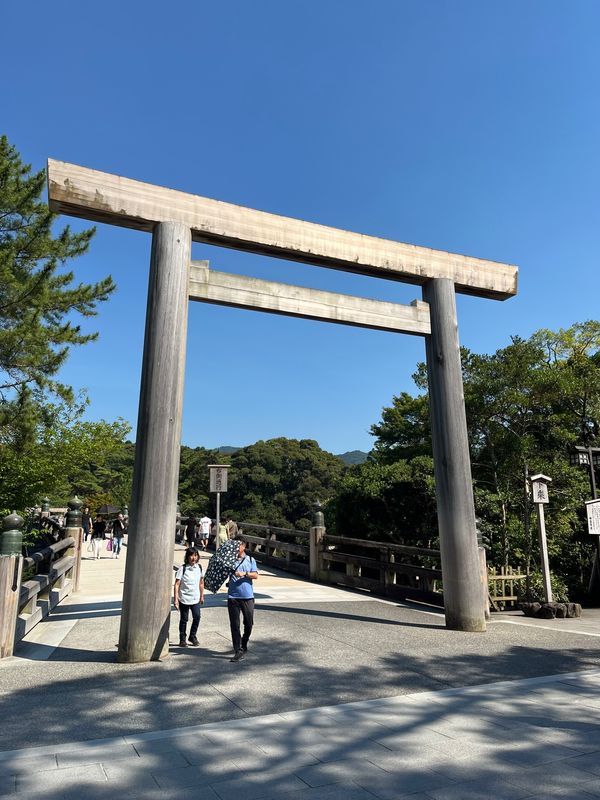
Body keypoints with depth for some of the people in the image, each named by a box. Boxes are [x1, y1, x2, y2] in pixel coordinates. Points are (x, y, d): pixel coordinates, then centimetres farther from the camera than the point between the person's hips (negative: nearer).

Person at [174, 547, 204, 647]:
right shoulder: (182, 569, -10)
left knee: (197, 617, -8)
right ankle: (182, 640, 23)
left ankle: (193, 636, 13)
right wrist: (176, 599, -14)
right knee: (184, 620, 6)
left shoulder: (199, 568, 3)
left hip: (195, 599, 3)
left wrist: (202, 596, 16)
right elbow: (177, 584, -10)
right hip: (184, 599, -3)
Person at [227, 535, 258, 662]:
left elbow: (255, 575, -5)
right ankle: (238, 651, 7)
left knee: (249, 623, 9)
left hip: (248, 596, 0)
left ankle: (244, 645, 33)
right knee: (234, 625, 0)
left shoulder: (250, 560, 5)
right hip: (233, 596, 0)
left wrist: (244, 573, -20)